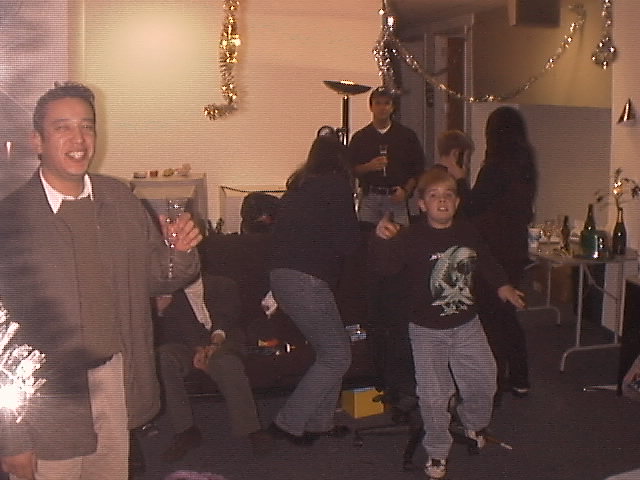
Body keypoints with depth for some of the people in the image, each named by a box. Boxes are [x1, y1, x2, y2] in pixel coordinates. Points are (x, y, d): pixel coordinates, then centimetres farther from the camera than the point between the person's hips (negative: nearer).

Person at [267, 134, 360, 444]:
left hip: (280, 275, 8)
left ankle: (319, 422, 23)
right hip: (306, 280, -8)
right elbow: (348, 243, -7)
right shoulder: (336, 186, -4)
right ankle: (288, 423, 2)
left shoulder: (298, 186, 18)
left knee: (331, 351, 17)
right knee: (336, 357, 2)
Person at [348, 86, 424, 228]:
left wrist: (406, 191, -5)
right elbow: (351, 170, 7)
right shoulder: (360, 137, 10)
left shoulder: (407, 135, 8)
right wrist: (369, 167, -11)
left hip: (396, 198, 0)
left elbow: (418, 168, 7)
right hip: (369, 198, 1)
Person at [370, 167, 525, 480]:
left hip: (467, 325, 5)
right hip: (427, 330, -4)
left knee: (483, 382, 15)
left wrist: (501, 285, 18)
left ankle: (474, 425, 46)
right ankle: (437, 452, 16)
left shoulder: (468, 232, 0)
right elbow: (385, 265, -33)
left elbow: (484, 261, 20)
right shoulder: (411, 238, -17)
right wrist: (381, 239, -50)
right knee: (433, 395, -6)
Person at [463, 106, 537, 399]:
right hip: (516, 251, 8)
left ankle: (493, 387, 8)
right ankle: (518, 380, 29)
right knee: (507, 315, 19)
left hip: (494, 253, -8)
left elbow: (471, 207, -18)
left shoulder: (496, 167, -20)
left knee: (491, 319, 1)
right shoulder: (525, 165, 6)